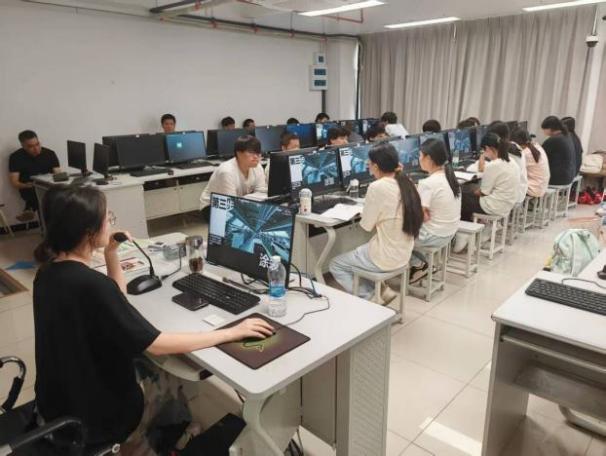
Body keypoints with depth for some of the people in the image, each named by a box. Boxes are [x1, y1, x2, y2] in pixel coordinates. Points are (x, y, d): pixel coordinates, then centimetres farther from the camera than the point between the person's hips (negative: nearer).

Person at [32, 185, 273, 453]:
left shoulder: (49, 273, -4)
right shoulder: (91, 285, -31)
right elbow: (157, 345, -29)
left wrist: (111, 254, -2)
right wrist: (232, 333, -23)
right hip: (96, 419, -7)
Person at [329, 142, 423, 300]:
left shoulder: (377, 187, -22)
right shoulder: (406, 183, -1)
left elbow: (366, 225, -14)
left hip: (385, 257, -8)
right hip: (403, 254, 8)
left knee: (335, 265, 13)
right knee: (357, 252, 30)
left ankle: (367, 298, 6)